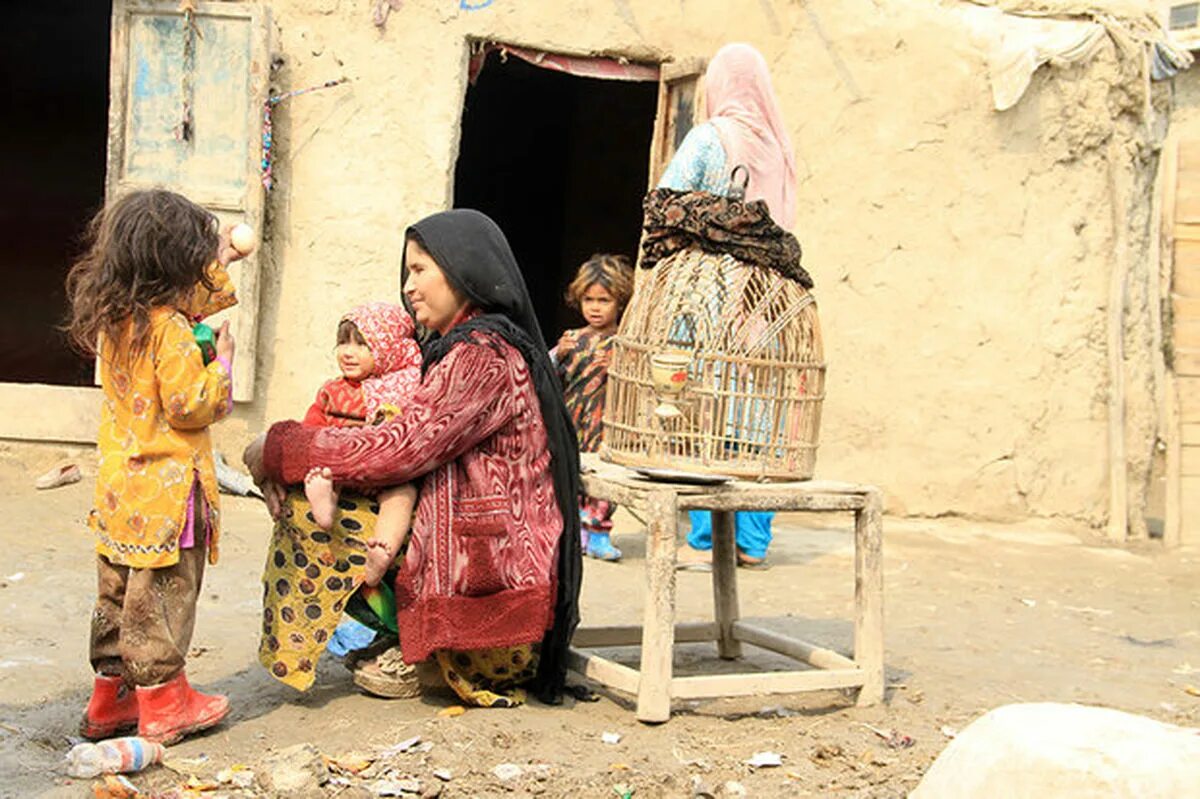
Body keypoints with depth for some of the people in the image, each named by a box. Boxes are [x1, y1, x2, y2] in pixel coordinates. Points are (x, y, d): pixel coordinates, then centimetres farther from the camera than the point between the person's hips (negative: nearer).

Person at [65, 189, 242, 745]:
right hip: (166, 490, -9)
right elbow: (189, 405, -21)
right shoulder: (168, 329, -19)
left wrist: (219, 262, 26)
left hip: (119, 487, 9)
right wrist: (222, 363, -7)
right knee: (161, 596, 2)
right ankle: (163, 705, 13)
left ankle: (110, 699, 27)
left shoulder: (112, 321, 8)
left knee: (119, 594, 17)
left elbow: (191, 300, 23)